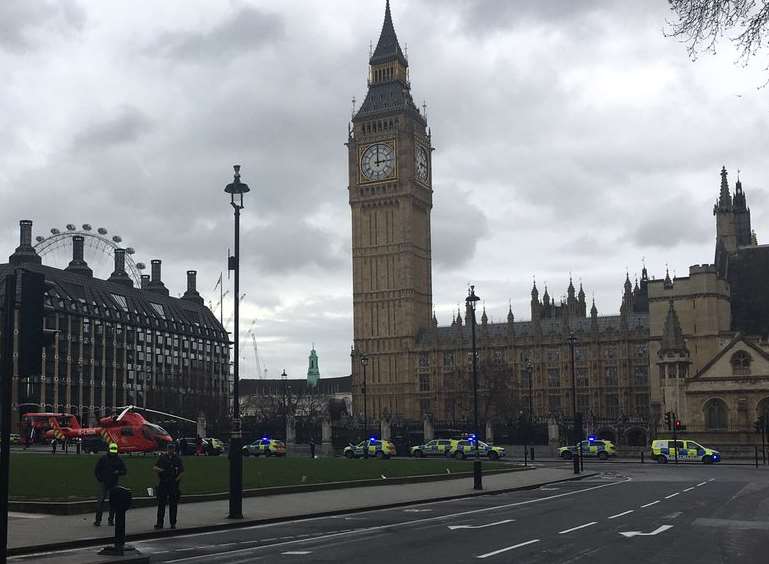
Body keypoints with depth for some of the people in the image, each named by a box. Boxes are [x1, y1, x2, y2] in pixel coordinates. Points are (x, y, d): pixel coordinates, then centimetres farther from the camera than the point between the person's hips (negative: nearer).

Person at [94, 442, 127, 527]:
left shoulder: (119, 460, 4)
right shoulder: (103, 459, 0)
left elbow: (124, 471, 8)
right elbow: (96, 470, 6)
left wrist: (118, 472, -13)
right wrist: (99, 479, -5)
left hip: (114, 484, 2)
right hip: (103, 483, -2)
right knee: (100, 501, -7)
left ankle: (111, 520, 14)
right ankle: (98, 520, -2)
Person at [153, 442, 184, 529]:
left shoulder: (177, 458, 5)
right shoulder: (162, 457, 8)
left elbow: (182, 471, 4)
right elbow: (154, 467, 7)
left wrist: (176, 480, -8)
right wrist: (160, 469, -14)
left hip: (173, 483, -1)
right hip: (163, 483, 1)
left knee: (173, 504, 2)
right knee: (161, 503, 1)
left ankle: (173, 523, 9)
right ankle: (160, 523, 6)